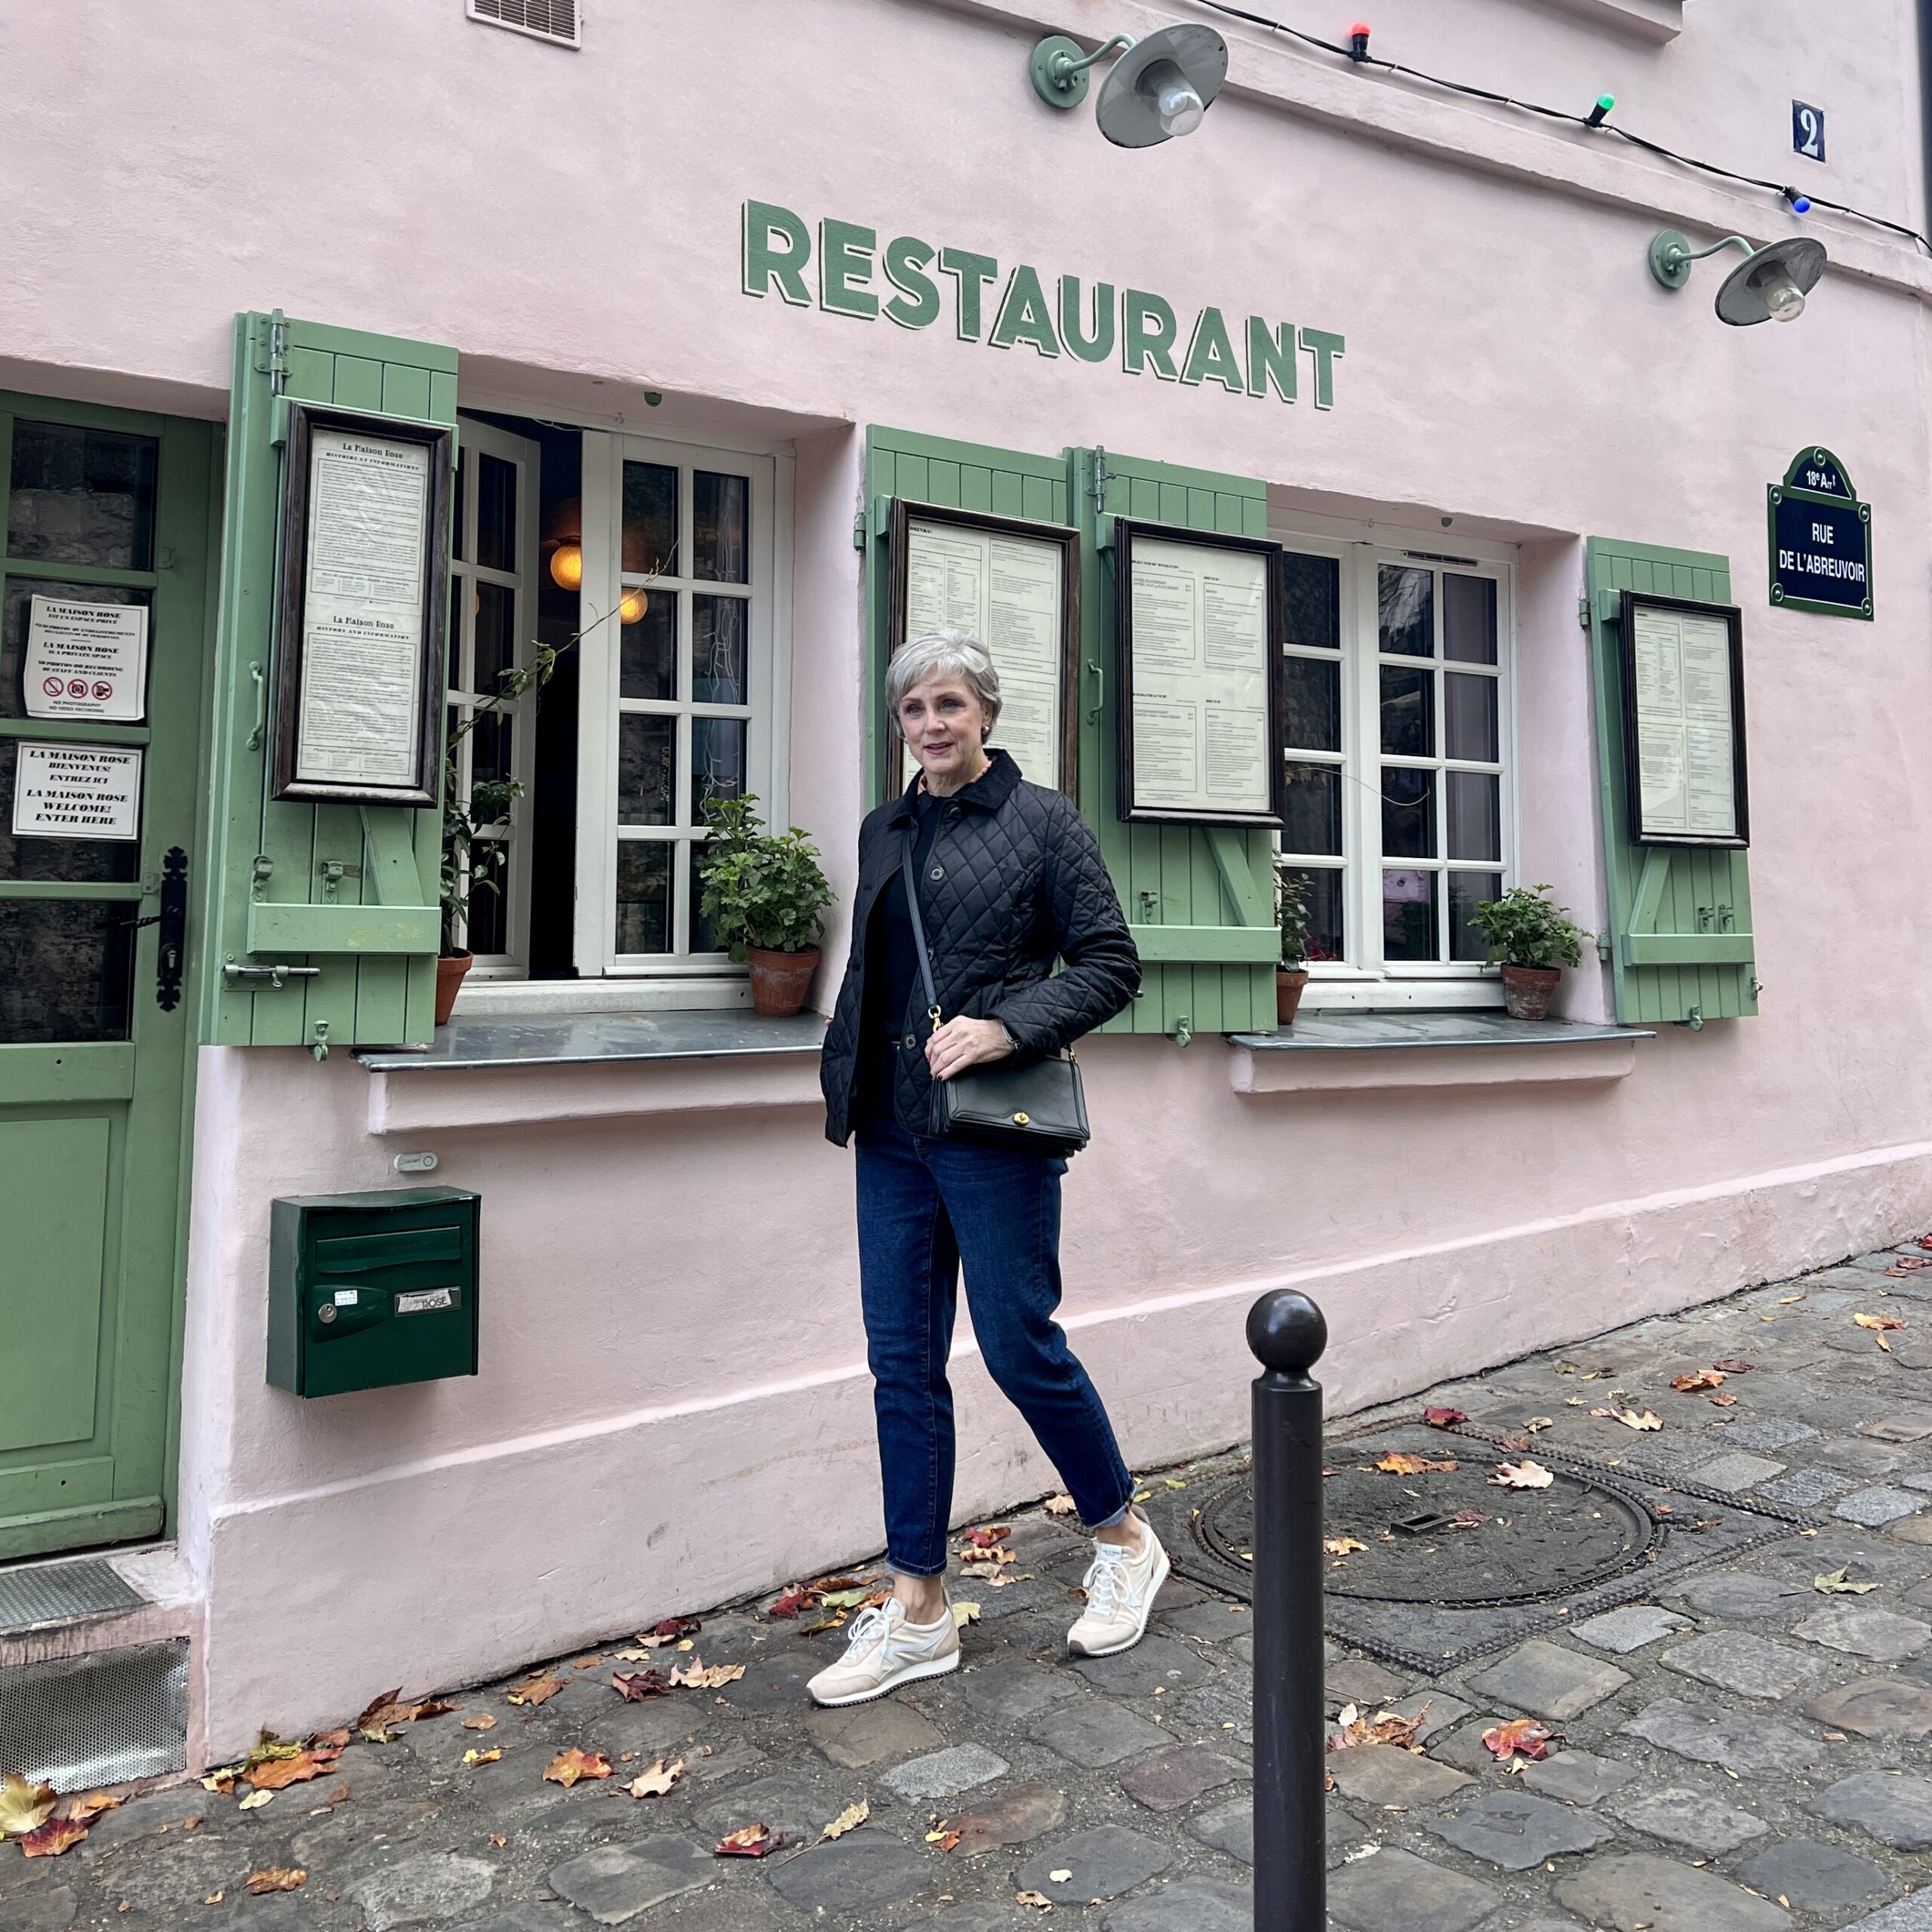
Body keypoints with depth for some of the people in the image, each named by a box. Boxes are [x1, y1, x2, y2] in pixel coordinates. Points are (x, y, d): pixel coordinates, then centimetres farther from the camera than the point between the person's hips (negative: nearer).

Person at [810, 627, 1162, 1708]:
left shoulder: (1042, 820, -3)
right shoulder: (885, 833, 14)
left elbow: (1113, 963, -6)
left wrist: (1006, 1027, -19)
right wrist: (848, 1075, 10)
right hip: (891, 1131, 6)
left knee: (1019, 1345, 0)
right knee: (902, 1363, 8)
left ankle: (1126, 1540, 28)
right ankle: (919, 1614, 21)